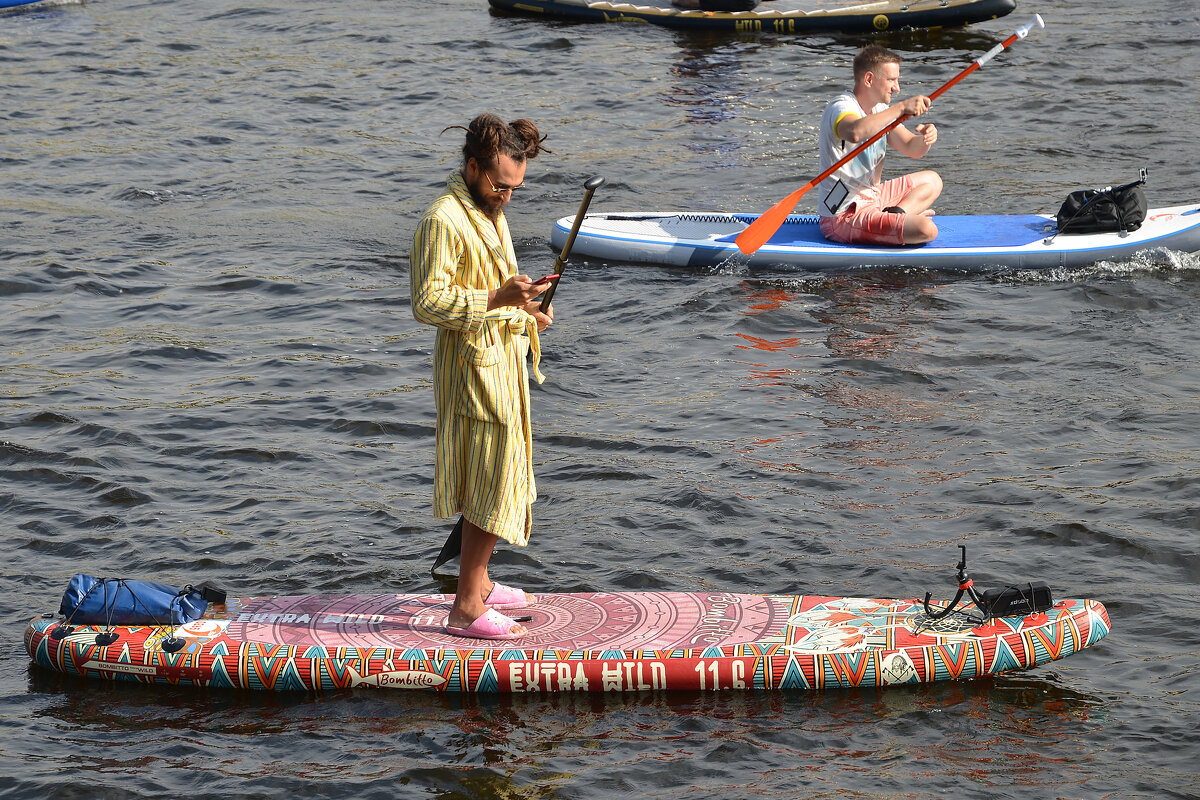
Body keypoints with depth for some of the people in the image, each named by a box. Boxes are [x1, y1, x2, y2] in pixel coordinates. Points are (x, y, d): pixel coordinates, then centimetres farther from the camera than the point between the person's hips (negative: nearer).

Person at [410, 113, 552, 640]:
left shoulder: (490, 212, 13)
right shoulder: (445, 220, -18)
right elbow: (428, 304, -24)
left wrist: (525, 308, 9)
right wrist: (498, 298, -31)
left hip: (501, 366, 10)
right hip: (474, 370, -10)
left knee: (492, 482, 17)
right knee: (492, 486, -8)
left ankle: (478, 583, 30)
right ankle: (467, 608, -4)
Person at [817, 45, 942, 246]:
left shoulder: (880, 110, 12)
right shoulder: (841, 107, -18)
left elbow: (912, 149, 10)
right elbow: (856, 132, -43)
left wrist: (925, 138, -13)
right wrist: (901, 108, -40)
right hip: (844, 216, -10)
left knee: (932, 181, 24)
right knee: (926, 229, -26)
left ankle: (893, 216, 0)